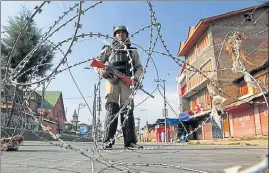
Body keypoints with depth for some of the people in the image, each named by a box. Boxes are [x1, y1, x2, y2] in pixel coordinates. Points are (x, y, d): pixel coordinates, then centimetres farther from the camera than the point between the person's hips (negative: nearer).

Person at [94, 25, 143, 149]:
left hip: (127, 81, 1)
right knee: (112, 109, -10)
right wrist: (100, 70, -6)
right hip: (112, 80, -1)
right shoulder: (109, 49, 24)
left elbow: (139, 67, 19)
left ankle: (130, 141, -10)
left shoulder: (133, 51, 27)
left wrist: (136, 77, -3)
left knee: (127, 110, -7)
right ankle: (108, 141, -11)